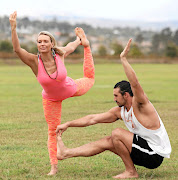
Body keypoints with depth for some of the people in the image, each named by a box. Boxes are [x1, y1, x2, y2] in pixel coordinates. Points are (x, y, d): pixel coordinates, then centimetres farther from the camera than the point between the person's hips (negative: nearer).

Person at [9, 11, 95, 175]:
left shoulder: (59, 55, -29)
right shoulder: (34, 61, -34)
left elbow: (71, 47, -6)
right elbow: (17, 49, -51)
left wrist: (81, 41, 14)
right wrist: (13, 28, -62)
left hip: (71, 88, 2)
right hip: (51, 98, -1)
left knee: (90, 79, 28)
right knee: (53, 131, 2)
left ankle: (86, 44, 51)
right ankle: (54, 166, 14)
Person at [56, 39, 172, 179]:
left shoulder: (141, 105, -16)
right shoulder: (120, 111, 7)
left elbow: (135, 83, -36)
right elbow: (93, 119, 12)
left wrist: (123, 58, -33)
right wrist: (68, 124, 11)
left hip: (156, 155, -9)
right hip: (147, 149, 9)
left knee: (117, 133, -16)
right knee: (106, 142, 9)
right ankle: (66, 153, 17)